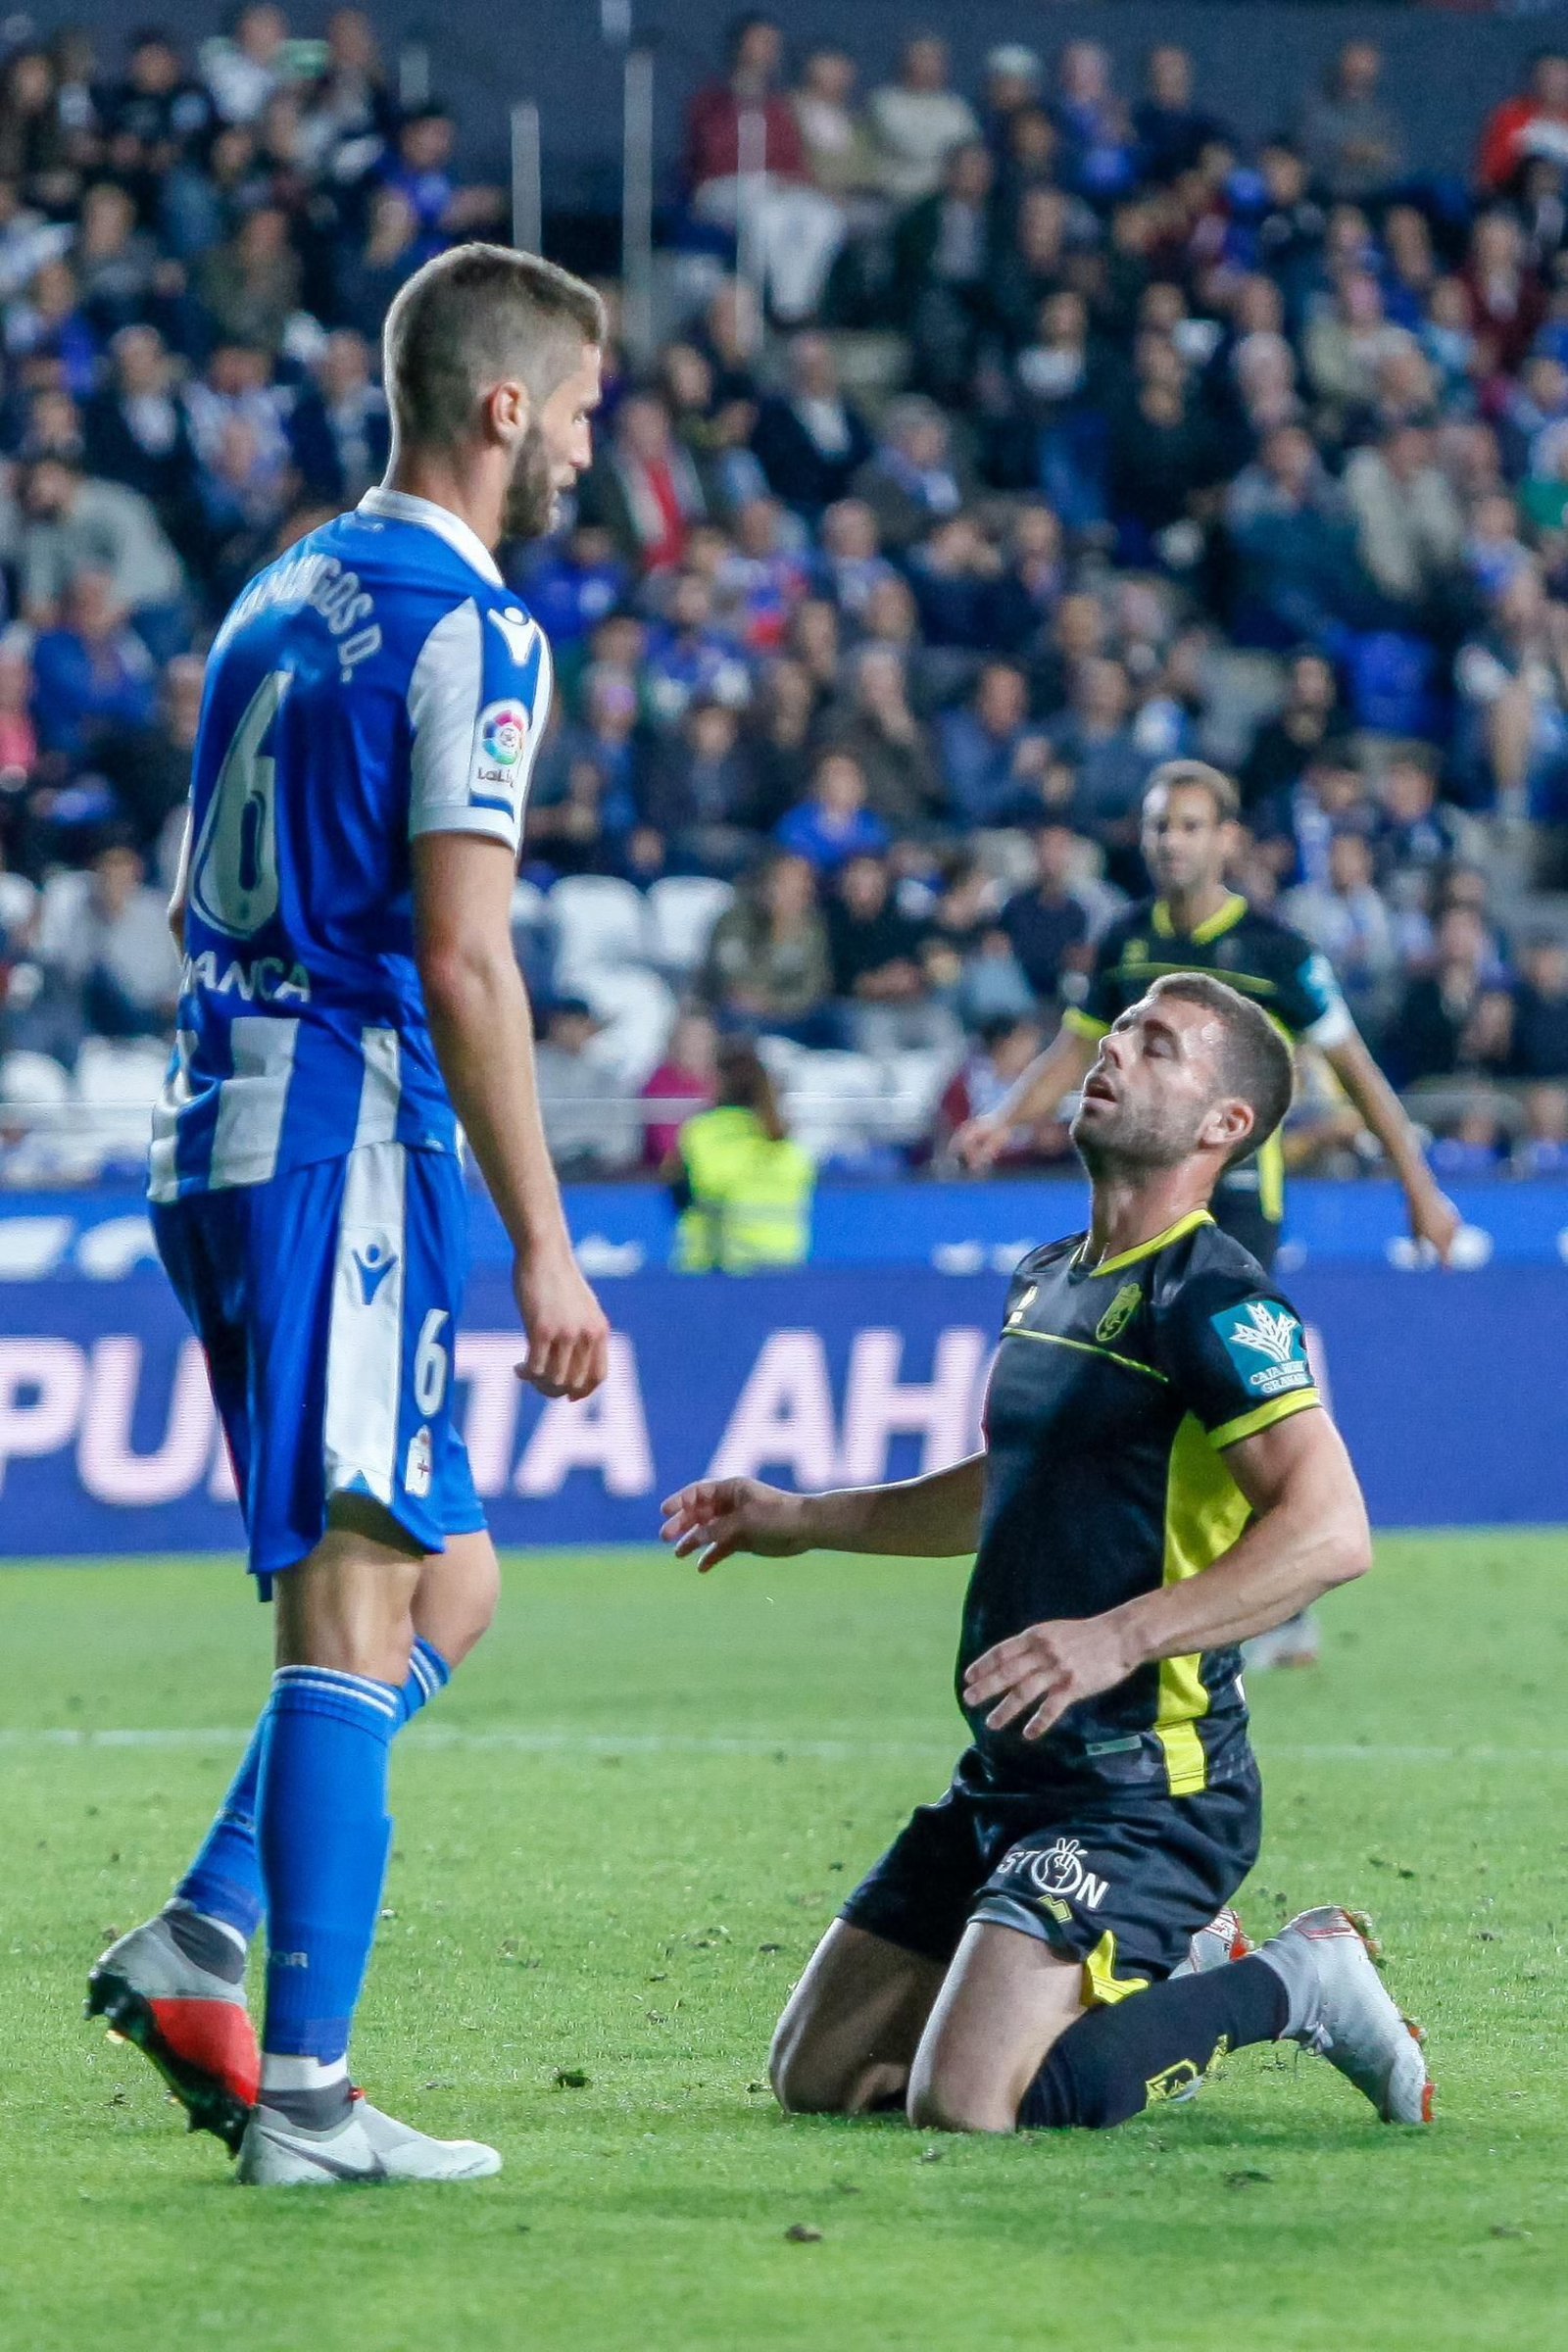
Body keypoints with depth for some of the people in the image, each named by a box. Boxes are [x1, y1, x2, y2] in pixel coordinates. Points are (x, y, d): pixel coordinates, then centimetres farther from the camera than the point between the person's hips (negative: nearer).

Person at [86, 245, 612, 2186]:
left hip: (214, 1135, 9)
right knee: (357, 1605, -7)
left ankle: (202, 1941, 5)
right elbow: (460, 956, -16)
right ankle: (301, 2093, -9)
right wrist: (543, 1245, -15)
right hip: (346, 1143, -9)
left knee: (443, 1585, 15)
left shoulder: (284, 595, 17)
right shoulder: (471, 629, -10)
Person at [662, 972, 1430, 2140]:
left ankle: (1293, 1984, -1)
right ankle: (1178, 1972, 21)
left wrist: (1121, 1636, -33)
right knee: (818, 2075, 9)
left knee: (967, 2101, -24)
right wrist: (803, 1519, 31)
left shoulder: (1210, 1297, -14)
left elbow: (1332, 1529, -26)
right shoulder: (1050, 1281, 14)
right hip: (1009, 1779, 9)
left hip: (1143, 1786, -9)